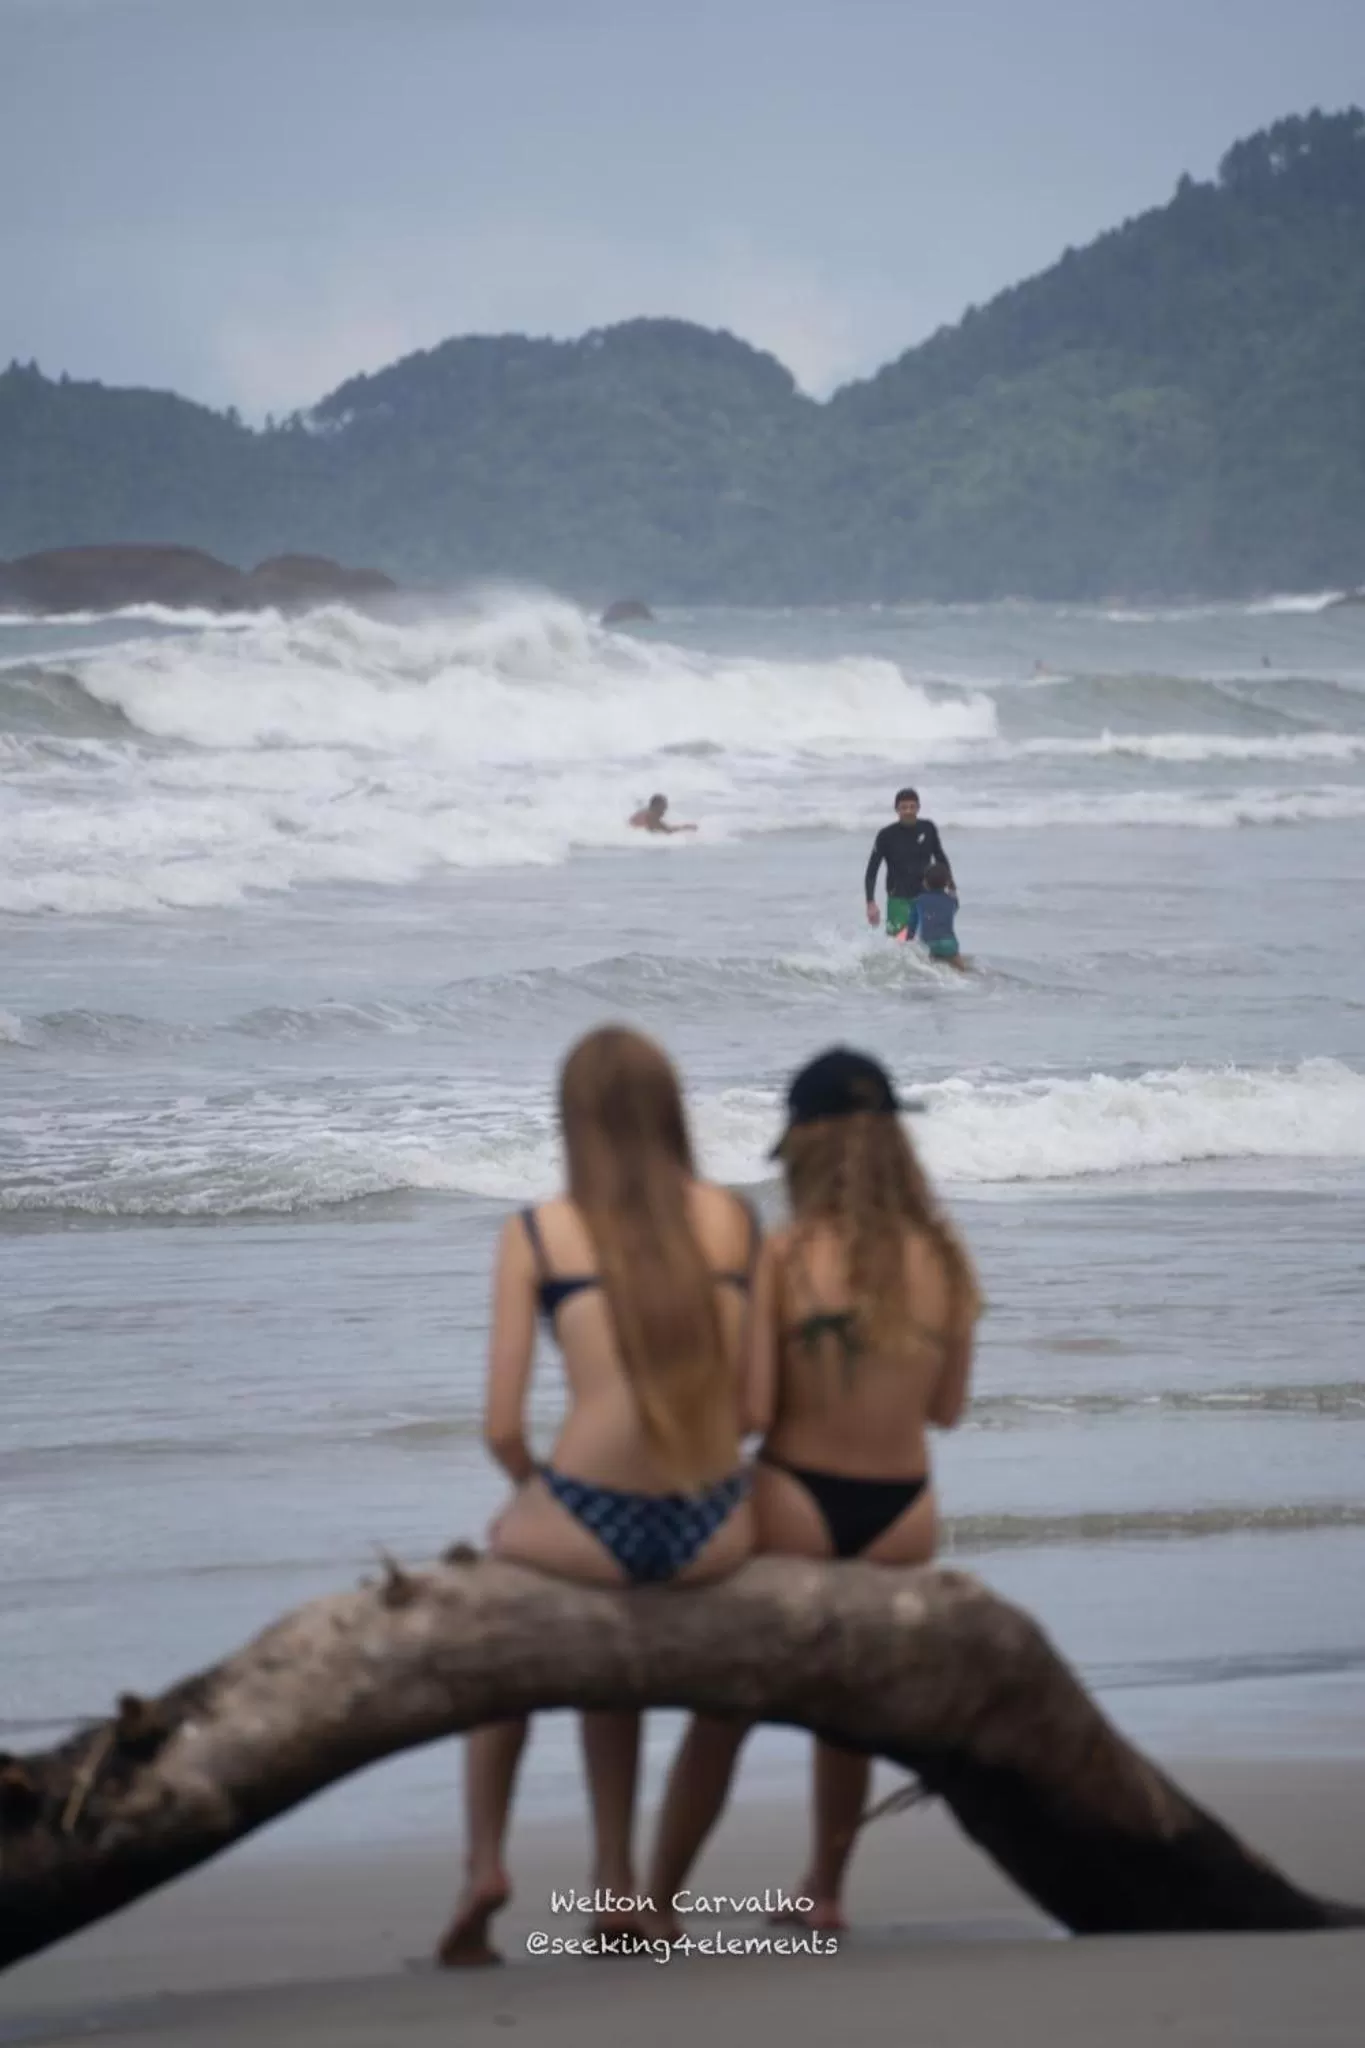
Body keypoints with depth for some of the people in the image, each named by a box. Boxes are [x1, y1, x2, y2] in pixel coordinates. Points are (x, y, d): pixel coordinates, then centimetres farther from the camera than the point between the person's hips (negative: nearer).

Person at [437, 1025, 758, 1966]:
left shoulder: (536, 1233, 0)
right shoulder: (735, 1219, 7)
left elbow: (502, 1427, -3)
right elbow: (745, 1400, 7)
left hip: (592, 1528, -3)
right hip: (717, 1534, 3)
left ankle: (484, 1859, 19)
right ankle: (617, 1882, 34)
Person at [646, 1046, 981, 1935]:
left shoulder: (783, 1257, -13)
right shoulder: (944, 1261, -2)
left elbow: (751, 1409, -16)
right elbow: (947, 1407, 8)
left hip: (795, 1507, -3)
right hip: (902, 1518, 3)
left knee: (723, 1713, 12)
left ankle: (657, 1903, 17)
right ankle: (826, 1891, 35)